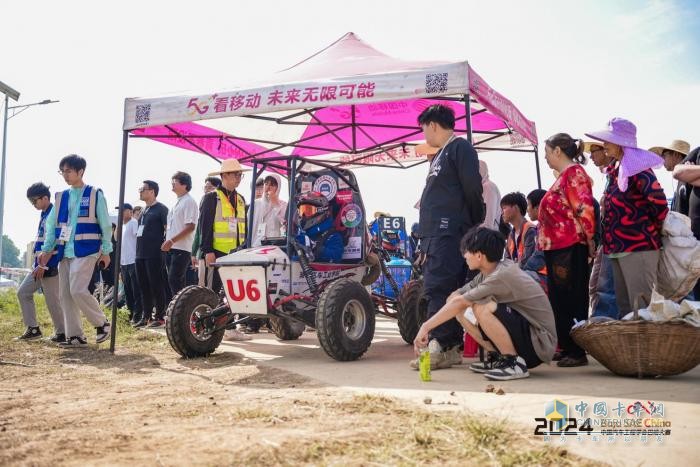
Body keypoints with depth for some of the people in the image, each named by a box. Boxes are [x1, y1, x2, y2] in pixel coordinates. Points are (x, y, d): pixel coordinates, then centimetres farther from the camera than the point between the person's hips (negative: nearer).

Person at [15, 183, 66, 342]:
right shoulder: (43, 215, 15)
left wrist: (44, 266, -21)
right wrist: (38, 264, 21)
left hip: (50, 266, -10)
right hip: (40, 265, 10)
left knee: (52, 301, -3)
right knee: (23, 292, 10)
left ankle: (61, 333, 10)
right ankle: (33, 329, 14)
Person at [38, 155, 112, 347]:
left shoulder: (95, 195, -1)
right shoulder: (61, 197, 13)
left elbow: (106, 225, -1)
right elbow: (51, 224, 16)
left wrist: (106, 251, -3)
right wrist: (47, 249, 10)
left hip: (86, 250, -6)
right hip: (65, 252, 6)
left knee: (78, 290, -17)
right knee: (65, 294, 4)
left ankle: (102, 323, 3)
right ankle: (75, 336, 11)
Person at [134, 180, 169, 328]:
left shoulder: (161, 209, -5)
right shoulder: (144, 211, 19)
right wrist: (138, 249, 19)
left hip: (154, 255, -8)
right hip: (141, 254, 8)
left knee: (156, 285, -5)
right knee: (144, 286, 9)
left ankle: (160, 316, 0)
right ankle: (146, 316, 16)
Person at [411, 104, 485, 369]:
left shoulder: (460, 148, -3)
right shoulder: (439, 157, 25)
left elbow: (473, 189, -10)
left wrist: (475, 225, -1)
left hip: (450, 233, -9)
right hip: (435, 235, 9)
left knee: (438, 288, -14)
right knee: (444, 290, 8)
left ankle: (442, 347, -14)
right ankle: (453, 348, 12)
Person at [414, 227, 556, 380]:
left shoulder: (503, 275, -23)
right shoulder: (488, 274, 4)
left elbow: (459, 302, -23)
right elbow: (453, 298, 5)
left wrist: (426, 326, -20)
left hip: (540, 343, -9)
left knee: (481, 308, -29)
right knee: (463, 311, 0)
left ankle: (515, 364, -15)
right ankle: (496, 357, 7)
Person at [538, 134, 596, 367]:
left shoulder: (574, 172, -10)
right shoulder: (564, 175, 20)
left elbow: (585, 208, -19)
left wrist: (589, 240, -15)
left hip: (569, 249, -10)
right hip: (557, 247, 10)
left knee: (570, 302, -6)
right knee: (559, 301, 14)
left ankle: (577, 352, 0)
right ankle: (566, 348, 22)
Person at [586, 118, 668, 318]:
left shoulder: (636, 167, -12)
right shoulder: (615, 170, 16)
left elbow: (658, 200, -22)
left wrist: (654, 228, -8)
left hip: (638, 245, -10)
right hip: (619, 246, 10)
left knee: (642, 306, -5)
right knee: (624, 305, 15)